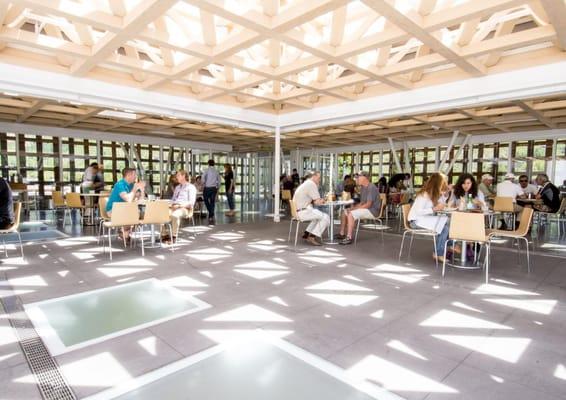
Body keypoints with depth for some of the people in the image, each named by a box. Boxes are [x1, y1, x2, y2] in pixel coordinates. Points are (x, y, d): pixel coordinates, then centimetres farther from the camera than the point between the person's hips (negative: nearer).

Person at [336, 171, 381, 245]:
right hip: (365, 208, 10)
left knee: (351, 214, -29)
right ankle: (342, 234, 11)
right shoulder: (363, 188, 13)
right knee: (345, 212, 8)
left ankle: (349, 238, -28)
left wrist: (354, 208, -21)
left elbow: (368, 205, -24)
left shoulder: (371, 188, -18)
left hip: (373, 210, -10)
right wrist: (353, 207, -3)